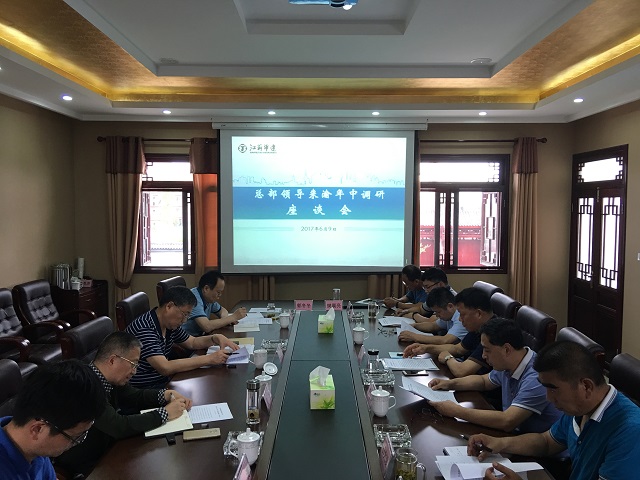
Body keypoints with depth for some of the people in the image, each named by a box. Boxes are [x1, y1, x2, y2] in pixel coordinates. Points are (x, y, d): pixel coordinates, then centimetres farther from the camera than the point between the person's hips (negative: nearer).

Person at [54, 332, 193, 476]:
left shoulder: (111, 378, -6)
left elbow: (134, 396, 10)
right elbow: (120, 427, -31)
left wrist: (166, 395, -8)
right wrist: (165, 413, -23)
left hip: (107, 450, 7)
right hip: (85, 467, -7)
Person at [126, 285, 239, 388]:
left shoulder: (170, 324, 3)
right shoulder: (144, 329, -24)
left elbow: (192, 342, 18)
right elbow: (165, 368, -32)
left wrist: (216, 338, -2)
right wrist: (209, 359, -28)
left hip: (163, 382, 8)